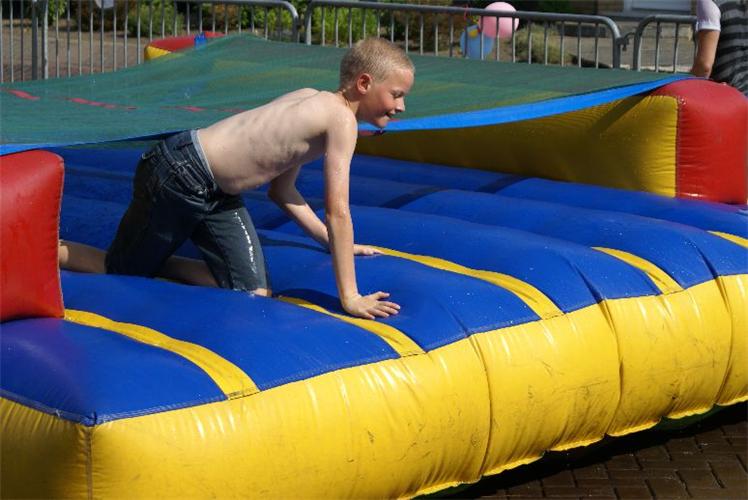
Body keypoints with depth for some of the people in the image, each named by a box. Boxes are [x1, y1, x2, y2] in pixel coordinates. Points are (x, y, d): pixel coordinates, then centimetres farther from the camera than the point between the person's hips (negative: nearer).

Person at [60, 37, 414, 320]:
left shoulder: (313, 101, 10)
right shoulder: (342, 120, -18)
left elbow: (282, 192, 18)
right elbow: (338, 212, -20)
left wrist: (334, 243, 19)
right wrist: (349, 297, -18)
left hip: (215, 193, 9)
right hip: (178, 175, -9)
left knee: (253, 293, 1)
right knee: (121, 273, 7)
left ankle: (159, 264, 14)